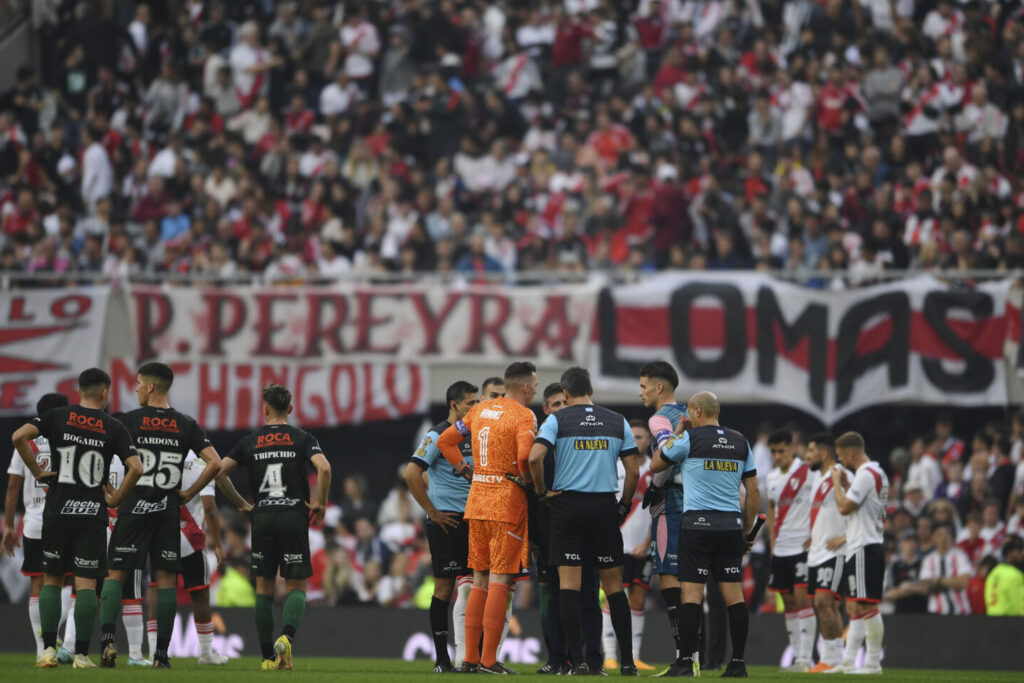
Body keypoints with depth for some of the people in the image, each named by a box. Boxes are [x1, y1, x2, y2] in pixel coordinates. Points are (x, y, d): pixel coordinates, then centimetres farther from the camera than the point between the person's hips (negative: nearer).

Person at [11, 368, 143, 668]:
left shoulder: (57, 417, 3)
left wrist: (37, 472, 0)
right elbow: (135, 468, -10)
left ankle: (49, 649, 1)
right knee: (86, 584, 1)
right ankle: (82, 654, -3)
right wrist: (116, 498, 3)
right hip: (93, 513, -1)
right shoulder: (114, 428, 1)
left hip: (58, 509, 1)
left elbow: (19, 436, -10)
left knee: (52, 579, 11)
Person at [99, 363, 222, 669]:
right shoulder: (186, 425, 4)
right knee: (166, 580, 6)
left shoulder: (130, 421, -3)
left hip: (134, 506, -2)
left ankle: (107, 640, -14)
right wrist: (190, 492, 7)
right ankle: (162, 653, 4)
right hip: (168, 510, 2)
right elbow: (215, 463, -2)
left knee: (115, 574, 4)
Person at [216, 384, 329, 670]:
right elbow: (324, 468, -16)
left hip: (263, 518, 2)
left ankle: (268, 656, 8)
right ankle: (287, 635, -23)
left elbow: (220, 471, 1)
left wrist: (241, 503, 10)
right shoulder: (302, 439, 1)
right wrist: (320, 503, -3)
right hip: (294, 516, -2)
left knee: (264, 587, 10)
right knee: (296, 586, 5)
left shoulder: (250, 441, 7)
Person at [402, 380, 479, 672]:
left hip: (471, 519, 7)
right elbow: (411, 474, -16)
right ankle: (442, 658, 1)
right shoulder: (437, 436, -8)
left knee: (470, 587, 2)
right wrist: (432, 512, -14)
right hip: (446, 522, -7)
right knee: (444, 587, -3)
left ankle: (466, 655, 6)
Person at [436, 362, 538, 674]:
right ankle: (489, 659, -7)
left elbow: (445, 440, 17)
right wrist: (527, 479, -8)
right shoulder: (523, 416, -9)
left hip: (477, 501, 7)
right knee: (500, 580, -5)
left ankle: (470, 657, 12)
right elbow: (525, 454, -25)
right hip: (507, 503, -7)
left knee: (479, 581, 12)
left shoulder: (480, 410, 12)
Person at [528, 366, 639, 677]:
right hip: (605, 506, 2)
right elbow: (634, 471, 4)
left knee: (569, 585, 0)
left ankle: (578, 661, -7)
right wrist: (624, 506, 15)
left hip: (568, 504, -2)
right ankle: (628, 661, 6)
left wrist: (542, 491, -2)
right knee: (614, 586, 8)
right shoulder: (618, 422, 7)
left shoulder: (558, 420, -2)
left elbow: (534, 457, -16)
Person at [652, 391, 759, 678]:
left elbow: (655, 466, 10)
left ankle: (686, 663, -9)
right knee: (734, 593, 4)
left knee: (691, 593, -5)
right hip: (731, 524, 4)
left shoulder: (689, 438, -3)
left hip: (697, 524, -4)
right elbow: (753, 491, 13)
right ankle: (738, 663, 3)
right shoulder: (740, 442, 11)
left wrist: (675, 434, 19)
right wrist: (747, 530, 20)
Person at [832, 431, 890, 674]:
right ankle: (848, 661, 11)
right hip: (858, 547, 10)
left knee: (867, 605, -10)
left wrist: (837, 483, -4)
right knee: (854, 606, 10)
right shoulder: (877, 473, 18)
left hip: (864, 548, -10)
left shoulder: (866, 474, -14)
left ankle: (874, 662, -11)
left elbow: (844, 507, -18)